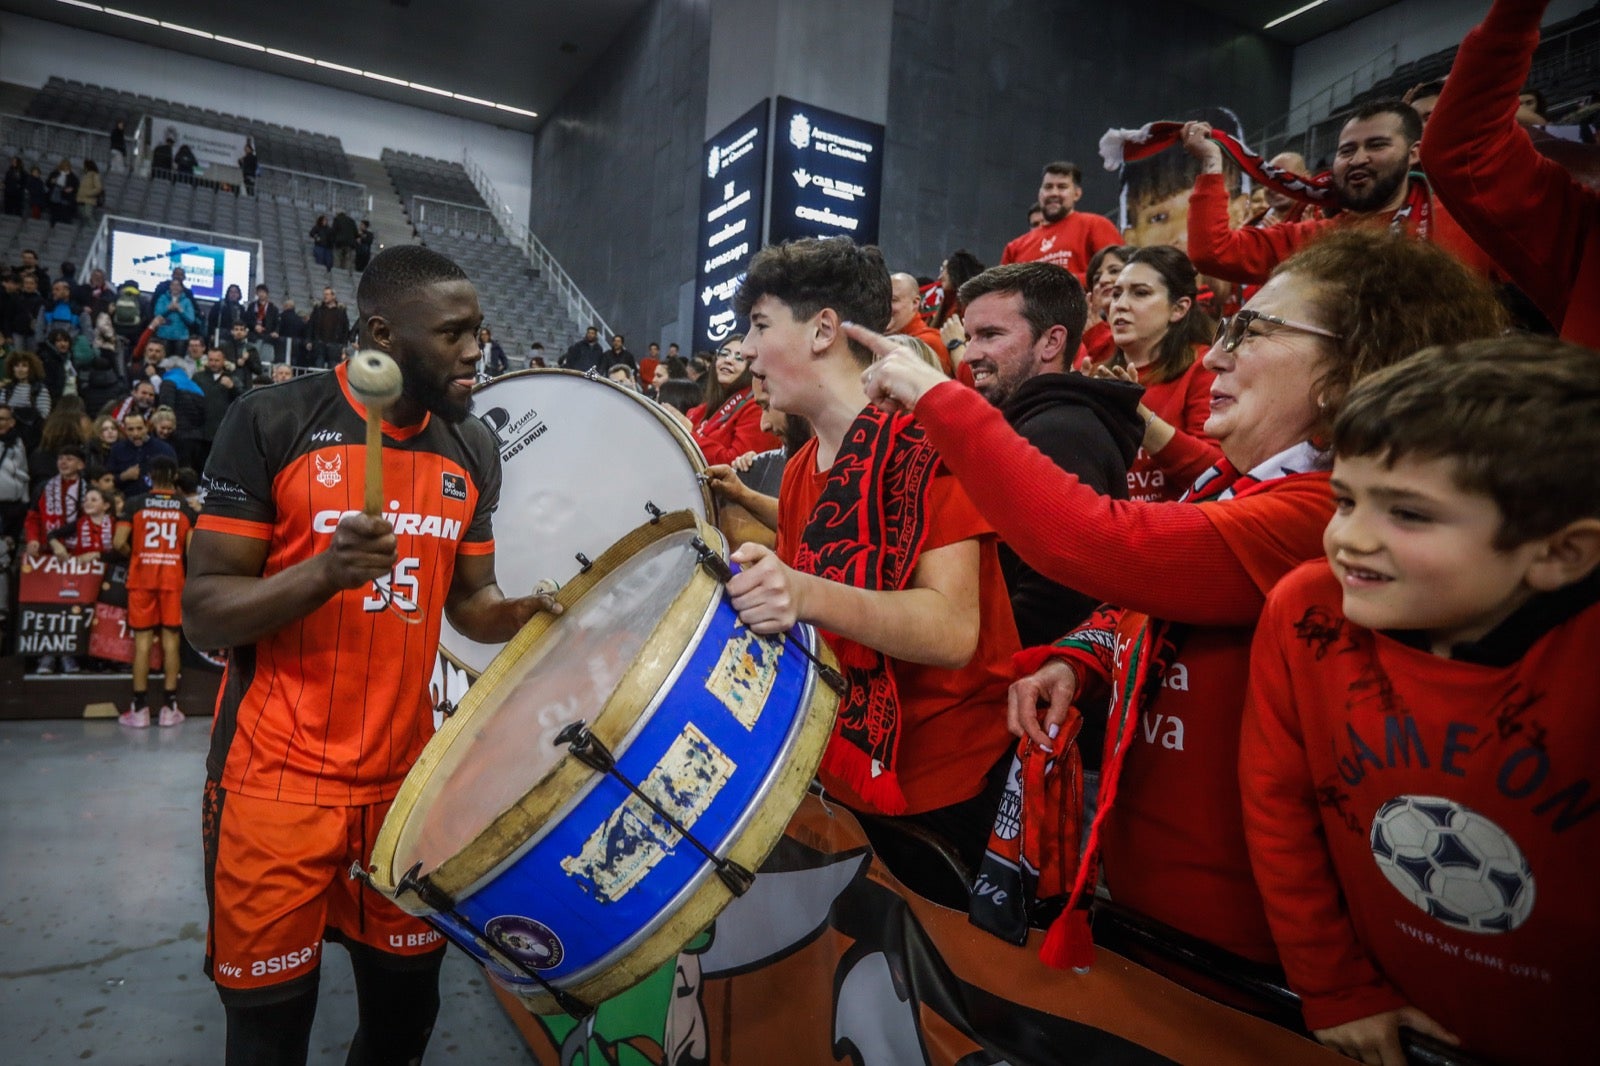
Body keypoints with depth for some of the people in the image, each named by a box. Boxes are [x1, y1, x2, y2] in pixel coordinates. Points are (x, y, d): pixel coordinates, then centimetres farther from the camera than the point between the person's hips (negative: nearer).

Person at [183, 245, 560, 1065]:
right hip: (277, 776, -4)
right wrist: (326, 571, -28)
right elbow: (204, 611, -11)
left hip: (407, 772, 4)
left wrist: (522, 615, -10)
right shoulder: (273, 422, -10)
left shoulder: (473, 451, 4)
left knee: (407, 1000, 14)